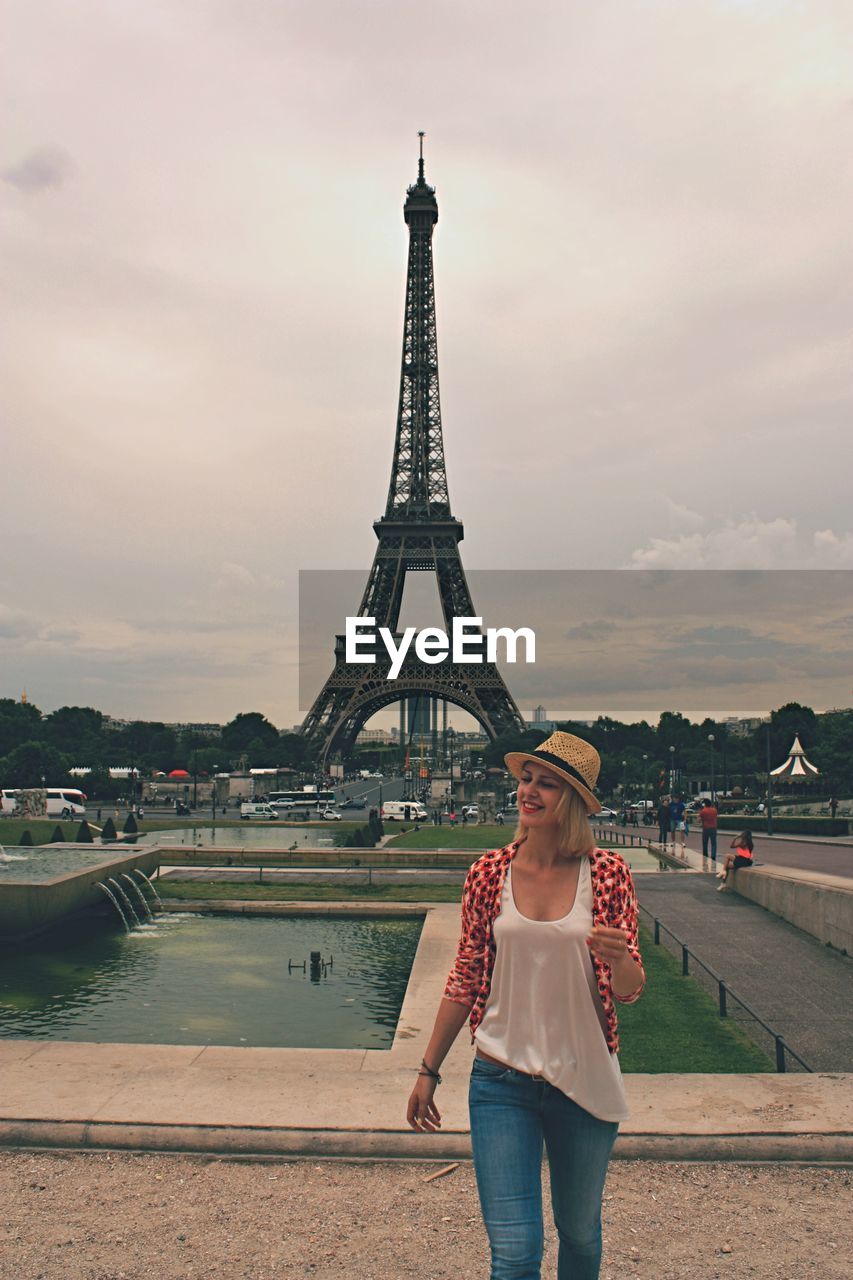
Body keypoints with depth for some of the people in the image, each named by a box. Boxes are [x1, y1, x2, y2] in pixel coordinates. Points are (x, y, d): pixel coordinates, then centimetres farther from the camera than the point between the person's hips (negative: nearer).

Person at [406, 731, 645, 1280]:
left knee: (580, 1231, 20)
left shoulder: (608, 874, -6)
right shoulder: (490, 874, -4)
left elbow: (629, 990, -2)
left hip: (585, 1080, 0)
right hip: (502, 1082, 0)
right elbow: (465, 980, 5)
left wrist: (618, 958, -25)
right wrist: (428, 1071, 9)